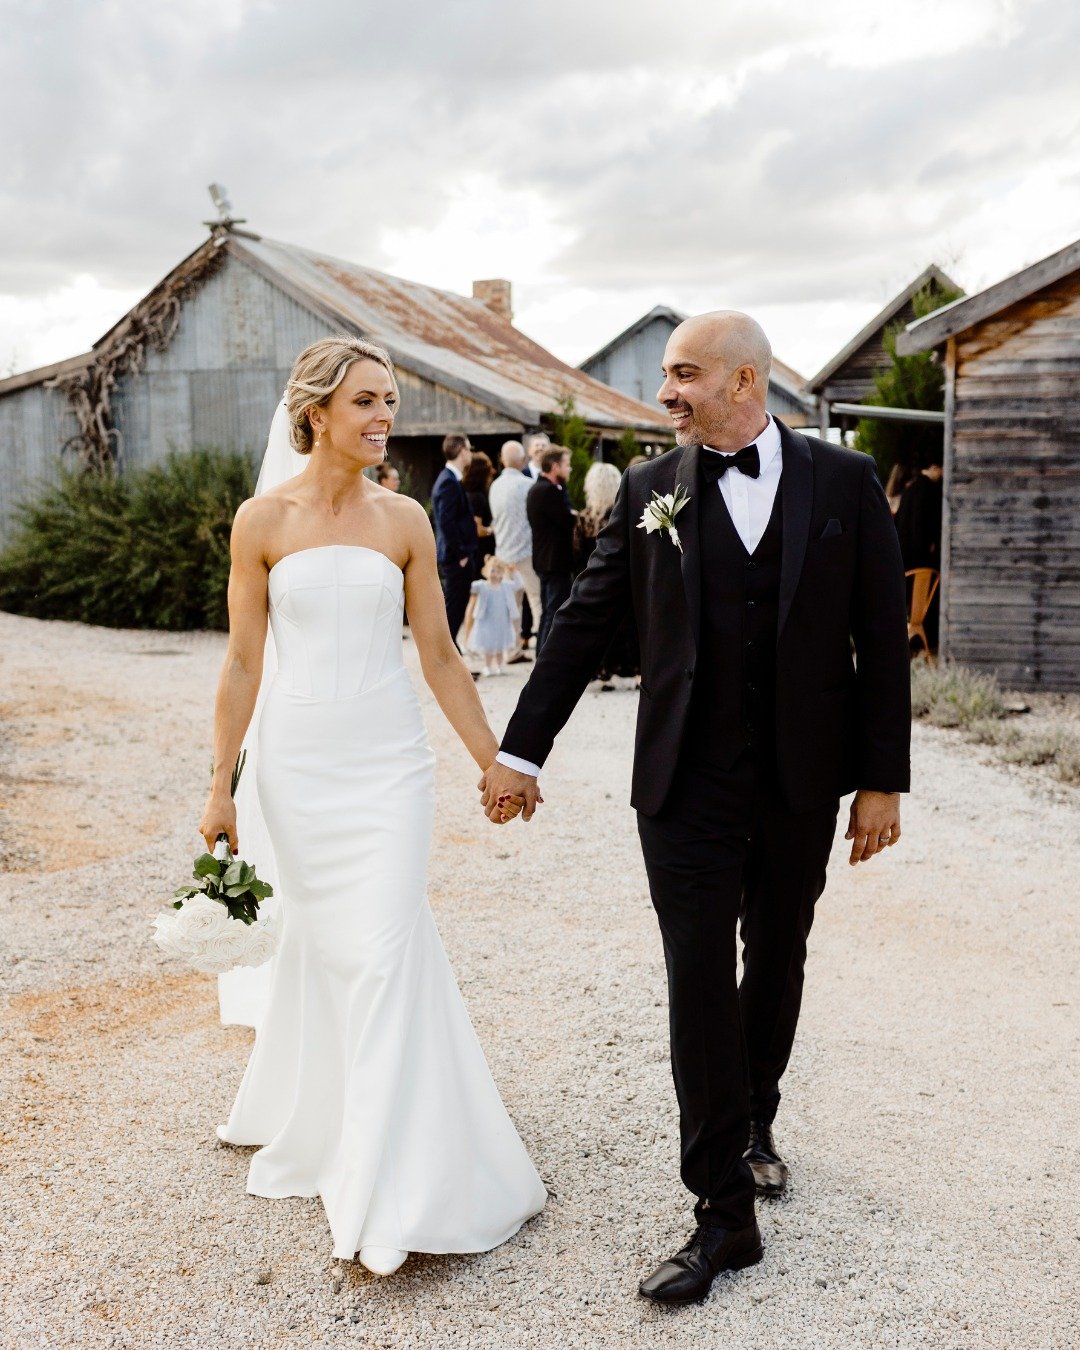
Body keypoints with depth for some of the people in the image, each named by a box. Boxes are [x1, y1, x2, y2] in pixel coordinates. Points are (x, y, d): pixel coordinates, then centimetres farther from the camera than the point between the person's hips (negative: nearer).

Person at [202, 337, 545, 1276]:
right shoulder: (263, 520, -1)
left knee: (385, 949, -4)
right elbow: (243, 663, 1)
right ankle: (314, 1126, 35)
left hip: (389, 755, 1)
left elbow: (439, 655, 6)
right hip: (298, 756, 0)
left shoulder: (404, 519, 2)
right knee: (323, 943, 9)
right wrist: (222, 787, 2)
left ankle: (387, 1190, 5)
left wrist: (496, 763, 6)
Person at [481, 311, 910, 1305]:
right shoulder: (651, 491, 1)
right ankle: (724, 1214, 11)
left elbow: (882, 638, 0)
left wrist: (884, 781, -2)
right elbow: (585, 624, 3)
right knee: (700, 987, -1)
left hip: (803, 785, 1)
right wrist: (520, 750, 3)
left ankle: (755, 1123, 44)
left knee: (777, 964, 17)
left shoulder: (844, 482, -1)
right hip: (688, 788, -1)